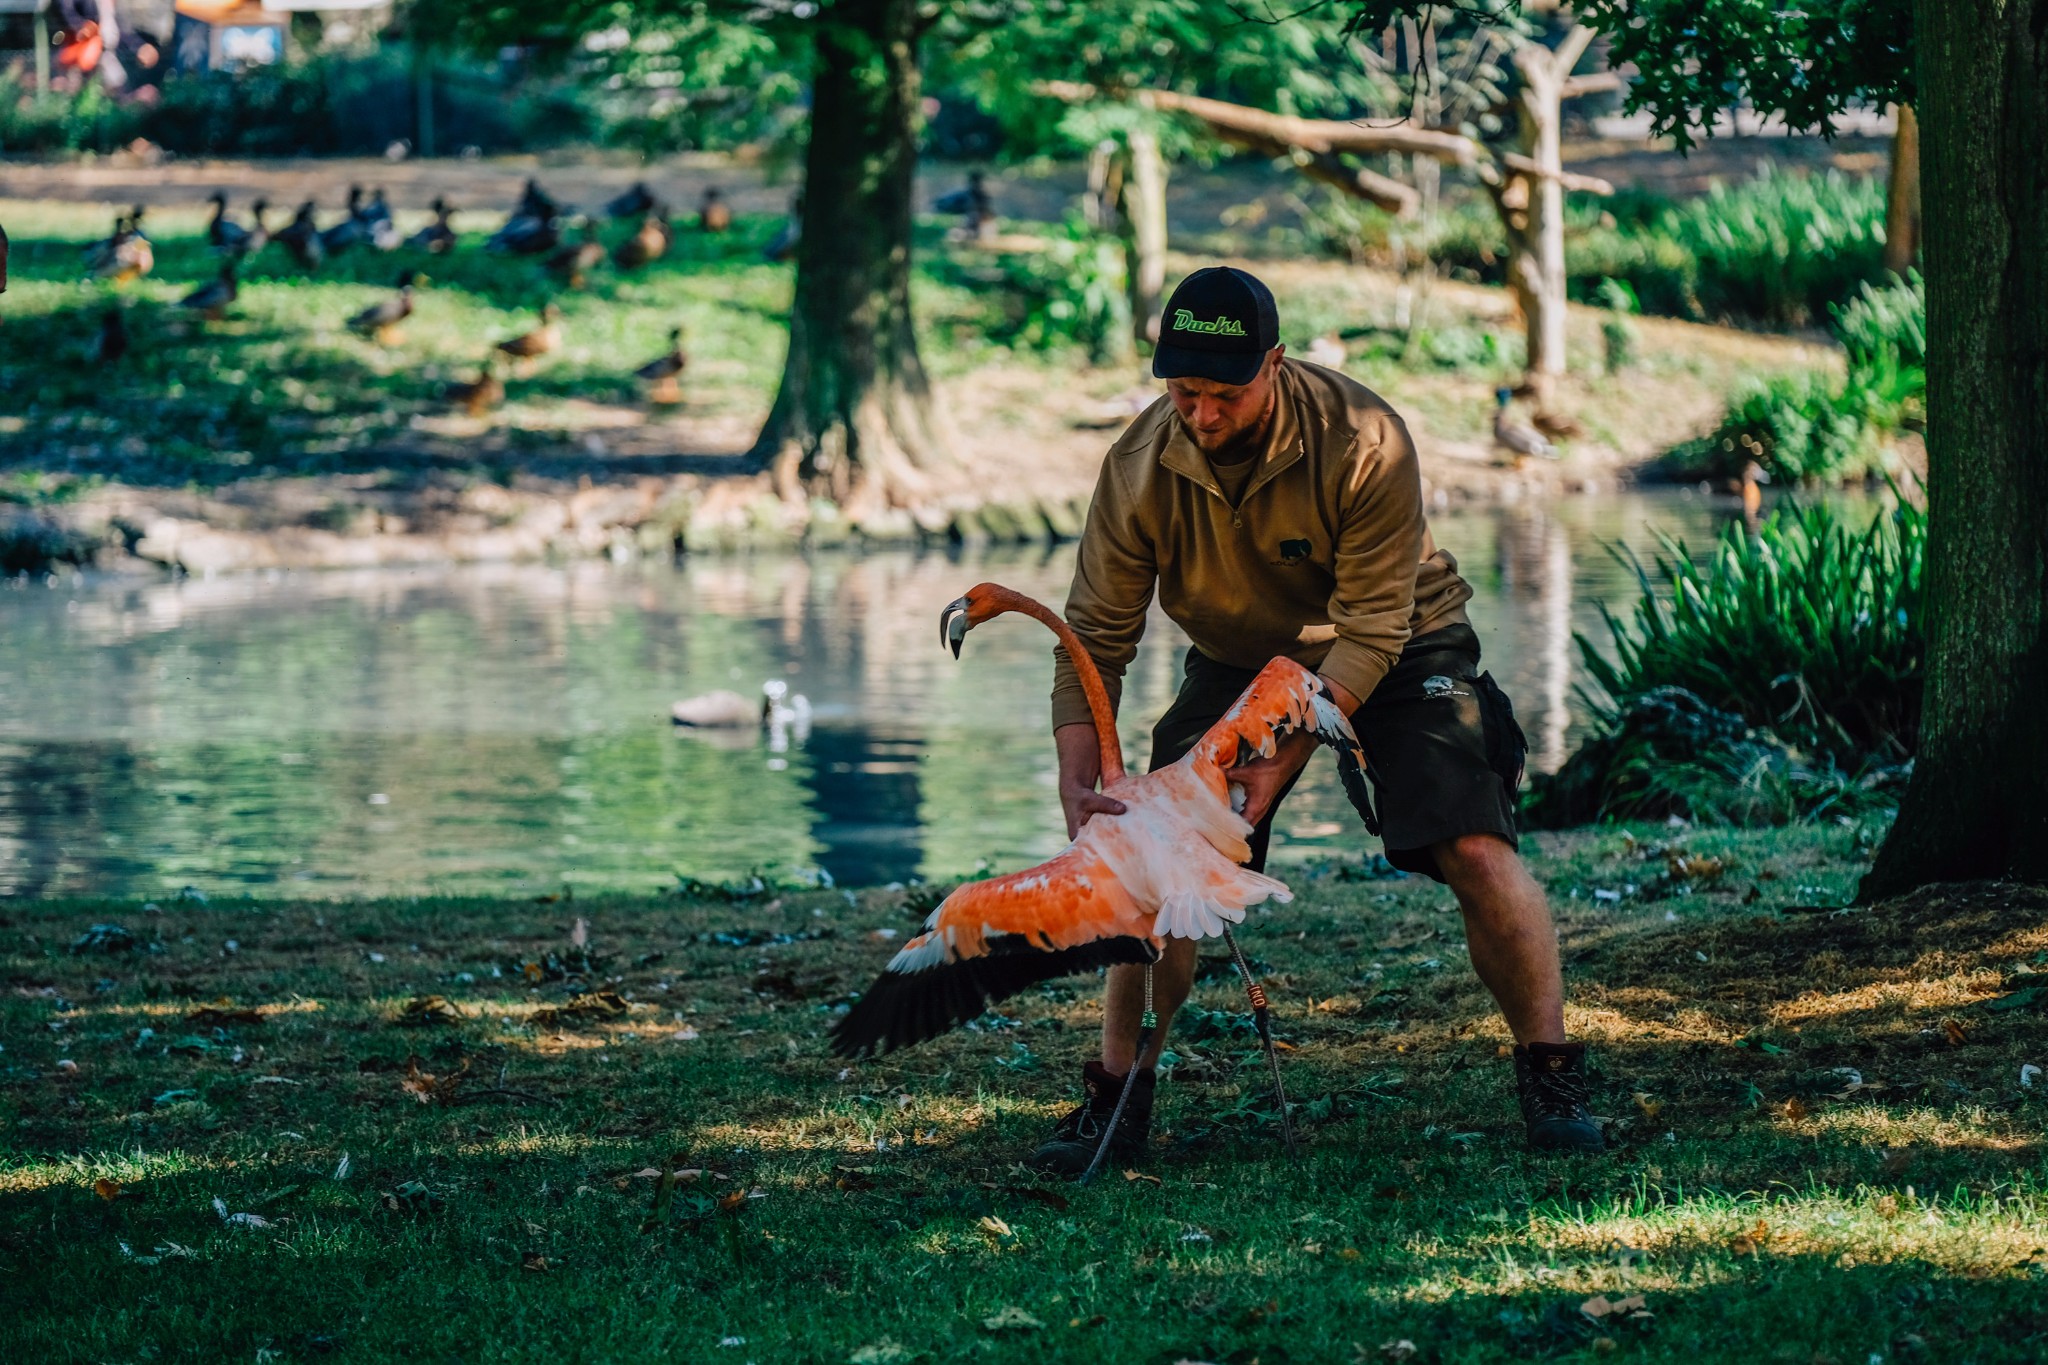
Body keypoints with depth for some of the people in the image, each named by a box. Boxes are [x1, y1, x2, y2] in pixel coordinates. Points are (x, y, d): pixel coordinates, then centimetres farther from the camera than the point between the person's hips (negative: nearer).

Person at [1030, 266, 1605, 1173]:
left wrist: (1286, 757, -33)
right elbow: (1095, 636, -15)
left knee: (1477, 850, -17)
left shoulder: (1363, 442, -30)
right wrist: (1077, 781, -28)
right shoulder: (1141, 467, -21)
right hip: (1238, 659, 3)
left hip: (1396, 649, -3)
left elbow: (1372, 628, -27)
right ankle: (1117, 1096, 1)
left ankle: (1550, 1080, -2)